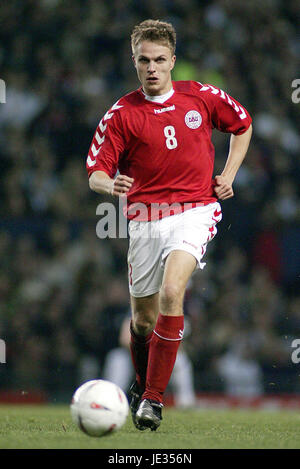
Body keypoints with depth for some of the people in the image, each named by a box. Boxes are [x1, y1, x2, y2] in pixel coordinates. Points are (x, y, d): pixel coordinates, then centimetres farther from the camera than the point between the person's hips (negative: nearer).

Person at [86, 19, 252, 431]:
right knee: (143, 317, 9)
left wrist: (228, 176, 9)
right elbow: (96, 172, -3)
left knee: (171, 291, -26)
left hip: (195, 209, -2)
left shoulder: (202, 98, 2)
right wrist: (110, 185, -27)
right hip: (145, 217, 2)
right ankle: (142, 385, 40)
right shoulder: (122, 114, -1)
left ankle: (154, 398, -20)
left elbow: (242, 125, 21)